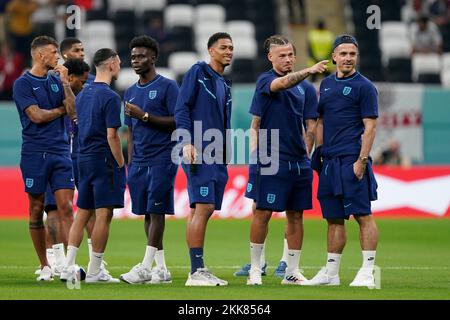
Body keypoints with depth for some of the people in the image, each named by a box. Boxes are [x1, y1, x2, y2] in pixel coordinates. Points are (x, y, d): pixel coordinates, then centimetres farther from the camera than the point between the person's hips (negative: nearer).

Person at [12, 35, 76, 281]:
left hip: (60, 152, 4)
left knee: (66, 208, -8)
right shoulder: (23, 84, -2)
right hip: (34, 153, -4)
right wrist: (61, 110, 2)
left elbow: (73, 111, 2)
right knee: (36, 210, 3)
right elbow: (36, 115, -12)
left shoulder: (56, 81, 12)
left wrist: (65, 83, -5)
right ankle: (45, 266, 12)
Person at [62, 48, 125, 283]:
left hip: (83, 158, 8)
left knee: (82, 213, 11)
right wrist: (121, 165, -9)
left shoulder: (82, 95, 13)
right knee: (103, 214, -4)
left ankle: (69, 267, 6)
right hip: (104, 160, -8)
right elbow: (111, 136, -17)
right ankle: (95, 271, -3)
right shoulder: (110, 97, -12)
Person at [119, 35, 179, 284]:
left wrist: (145, 116, -16)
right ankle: (161, 269, 9)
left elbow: (178, 122, -11)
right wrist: (130, 163, 15)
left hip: (162, 158, -7)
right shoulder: (131, 92, 17)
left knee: (156, 211, -9)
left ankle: (145, 267, -12)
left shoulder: (167, 86, -3)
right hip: (139, 161, 7)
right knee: (147, 214, 5)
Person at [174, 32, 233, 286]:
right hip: (200, 152, -8)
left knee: (202, 210, 9)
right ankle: (196, 271, -16)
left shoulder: (225, 85, 21)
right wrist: (187, 143, -18)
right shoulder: (198, 72, -2)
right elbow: (182, 109, -8)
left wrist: (225, 156, 19)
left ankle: (199, 270, 11)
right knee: (203, 207, -15)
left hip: (218, 158, 8)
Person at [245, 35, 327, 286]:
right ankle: (255, 268, 8)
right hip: (272, 161, -7)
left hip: (299, 161, 7)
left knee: (296, 215, 7)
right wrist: (310, 71, -42)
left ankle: (293, 272, 13)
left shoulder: (300, 86, 16)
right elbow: (283, 83, -28)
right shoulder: (266, 81, -5)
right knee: (263, 213, -3)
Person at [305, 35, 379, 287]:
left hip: (352, 161, -7)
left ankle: (368, 272, -7)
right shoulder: (327, 84, 16)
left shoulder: (364, 86, -3)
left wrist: (362, 160, -16)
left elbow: (370, 126, -8)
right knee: (334, 218, 10)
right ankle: (331, 273, 15)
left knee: (363, 215, -8)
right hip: (329, 162, 7)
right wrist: (318, 153, 14)